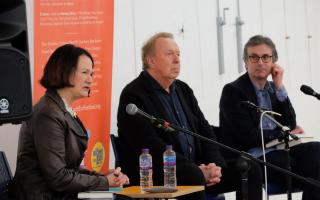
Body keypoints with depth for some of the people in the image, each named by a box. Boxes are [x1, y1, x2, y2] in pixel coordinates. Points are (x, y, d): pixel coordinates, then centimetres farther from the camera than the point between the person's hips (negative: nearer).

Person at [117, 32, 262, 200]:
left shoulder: (183, 89, 17)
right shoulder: (133, 96, -8)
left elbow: (205, 132, 14)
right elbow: (152, 147, -18)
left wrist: (215, 165, -7)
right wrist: (197, 170, -22)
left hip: (197, 169, 8)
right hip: (153, 176, -8)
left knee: (250, 170, -6)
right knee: (193, 176, -37)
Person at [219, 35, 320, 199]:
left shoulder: (273, 87, 16)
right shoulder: (233, 91, -4)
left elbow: (290, 124, 6)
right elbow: (248, 136, -12)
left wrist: (280, 86, 1)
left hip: (277, 149, 6)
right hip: (252, 156, -6)